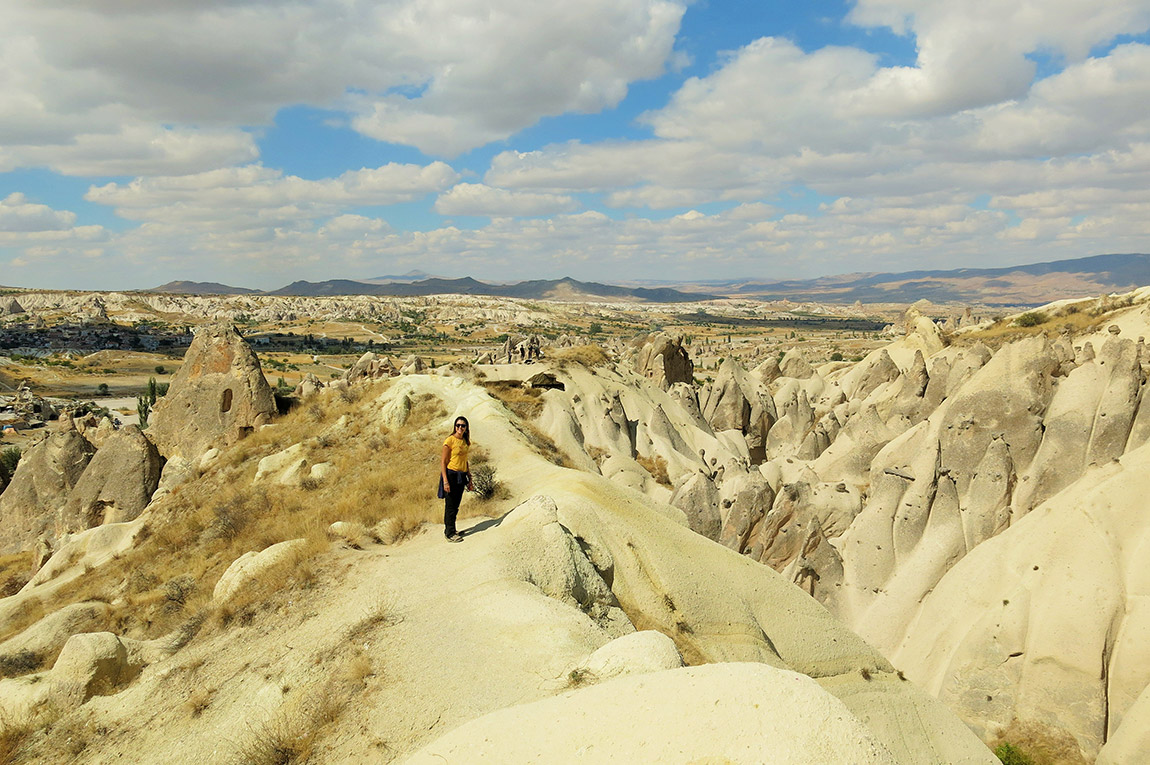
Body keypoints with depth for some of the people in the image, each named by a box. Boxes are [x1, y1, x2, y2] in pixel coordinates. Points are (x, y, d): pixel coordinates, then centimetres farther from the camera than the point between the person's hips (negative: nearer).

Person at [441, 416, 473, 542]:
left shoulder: (465, 441, 10)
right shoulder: (450, 440, -11)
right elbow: (443, 462, -12)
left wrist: (469, 479, 18)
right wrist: (445, 481, -18)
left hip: (461, 476, 7)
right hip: (451, 474, -7)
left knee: (455, 505, 12)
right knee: (450, 505, -2)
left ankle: (448, 530, 24)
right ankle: (450, 533, 5)